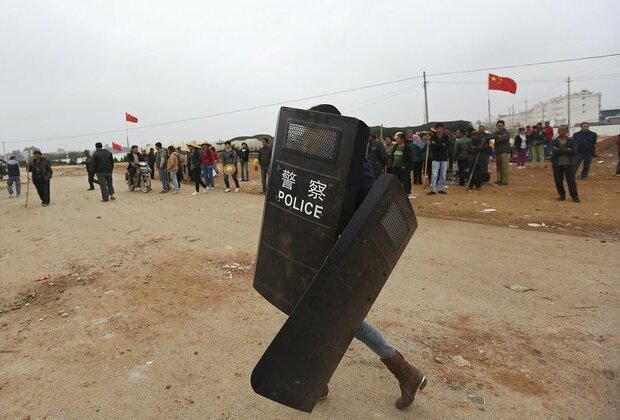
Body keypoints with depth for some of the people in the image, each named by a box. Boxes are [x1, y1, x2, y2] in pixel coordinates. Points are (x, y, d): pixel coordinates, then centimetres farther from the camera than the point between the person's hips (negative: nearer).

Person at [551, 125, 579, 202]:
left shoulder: (571, 141, 2)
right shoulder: (554, 141, 2)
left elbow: (573, 152, -10)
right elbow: (554, 151, -13)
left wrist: (560, 151, -15)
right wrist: (566, 150, -13)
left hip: (568, 163, -1)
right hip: (557, 164, 1)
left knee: (571, 180, -2)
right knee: (558, 181, 5)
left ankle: (574, 196, 6)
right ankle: (562, 195, 20)